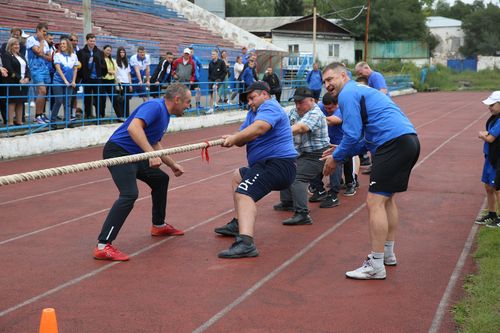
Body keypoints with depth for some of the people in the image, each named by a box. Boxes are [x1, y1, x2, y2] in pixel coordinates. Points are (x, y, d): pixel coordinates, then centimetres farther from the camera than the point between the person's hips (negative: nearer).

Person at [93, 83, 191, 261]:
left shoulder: (165, 114, 16)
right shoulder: (155, 106, -16)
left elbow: (155, 144, 29)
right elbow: (133, 128, -33)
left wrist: (172, 164, 33)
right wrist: (151, 154, -38)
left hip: (134, 155, 11)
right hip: (118, 151, -11)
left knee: (160, 179, 23)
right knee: (130, 194, -26)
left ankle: (158, 226, 41)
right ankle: (103, 246, -29)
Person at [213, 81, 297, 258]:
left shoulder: (269, 106, -8)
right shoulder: (253, 112, 22)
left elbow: (259, 128, -30)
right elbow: (243, 136, 8)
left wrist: (234, 138, -28)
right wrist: (231, 139, -14)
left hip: (278, 163, -12)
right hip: (265, 164, 12)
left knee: (244, 193, -31)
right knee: (238, 176, 34)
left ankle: (246, 243, -49)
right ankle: (239, 224, 36)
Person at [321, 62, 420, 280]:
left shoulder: (348, 93, -2)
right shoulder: (362, 91, 29)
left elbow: (353, 135, -11)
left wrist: (336, 158, 3)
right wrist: (342, 151, 24)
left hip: (394, 144, -11)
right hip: (409, 141, 11)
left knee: (375, 202, -9)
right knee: (387, 198, 23)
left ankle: (376, 266, -8)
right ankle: (387, 253, 33)